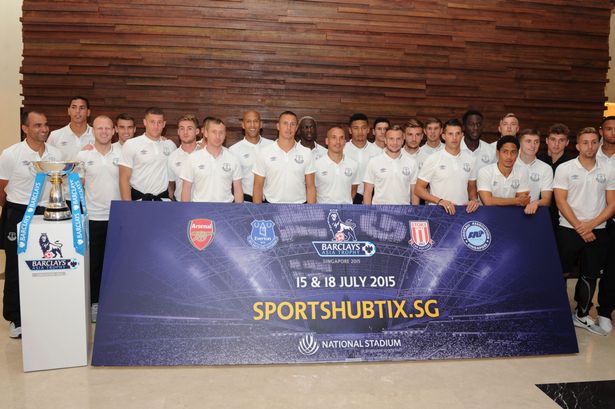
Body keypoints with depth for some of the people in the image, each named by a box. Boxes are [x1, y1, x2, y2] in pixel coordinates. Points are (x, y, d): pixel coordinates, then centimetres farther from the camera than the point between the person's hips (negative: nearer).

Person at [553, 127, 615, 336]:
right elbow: (561, 202, -8)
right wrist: (579, 228, -12)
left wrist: (591, 224, -11)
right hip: (569, 230, -3)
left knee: (589, 276, 11)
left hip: (597, 232, 3)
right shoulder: (564, 169, -3)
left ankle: (582, 316, 26)